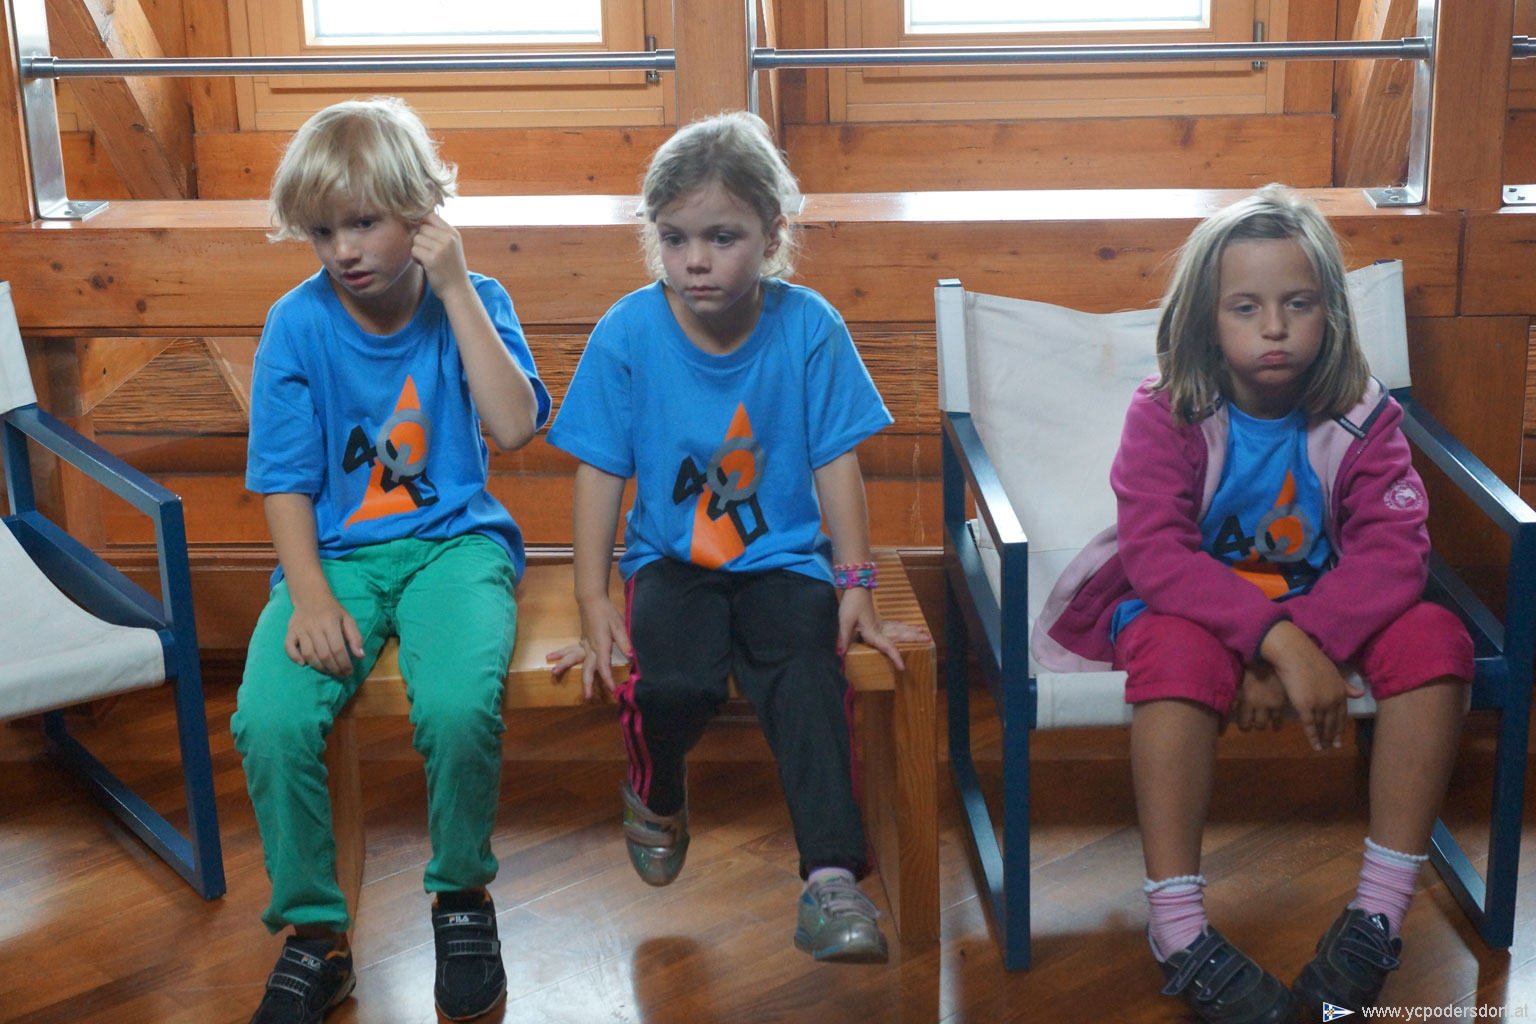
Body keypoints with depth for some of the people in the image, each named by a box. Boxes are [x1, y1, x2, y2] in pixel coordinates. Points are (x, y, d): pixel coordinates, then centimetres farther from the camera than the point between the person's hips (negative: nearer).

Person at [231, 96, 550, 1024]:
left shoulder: (470, 302, 2)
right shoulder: (298, 323, 1)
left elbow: (514, 428, -14)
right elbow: (286, 480, 1)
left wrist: (456, 289, -14)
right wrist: (310, 597, -14)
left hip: (455, 539, -1)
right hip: (336, 551, 1)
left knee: (459, 705, -32)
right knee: (271, 720, -27)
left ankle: (463, 894, -2)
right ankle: (314, 931, -4)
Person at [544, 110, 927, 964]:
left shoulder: (809, 326, -7)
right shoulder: (629, 332, -7)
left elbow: (836, 463, -2)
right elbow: (602, 472, -5)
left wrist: (855, 585, -7)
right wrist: (595, 603, -10)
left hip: (781, 557, 0)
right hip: (670, 560, 0)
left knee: (810, 674, -31)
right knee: (673, 683, -27)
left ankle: (832, 878, -29)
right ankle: (659, 799, 10)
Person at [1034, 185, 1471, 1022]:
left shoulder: (1362, 417, -5)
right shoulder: (1165, 414, -12)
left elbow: (1393, 551, -18)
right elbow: (1157, 554, -25)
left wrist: (1306, 641, -34)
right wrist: (1276, 639, -38)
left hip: (1323, 614, 3)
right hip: (1189, 605, -3)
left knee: (1434, 637, -23)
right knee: (1178, 650, -37)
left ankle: (1380, 913, -19)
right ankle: (1178, 931, -33)